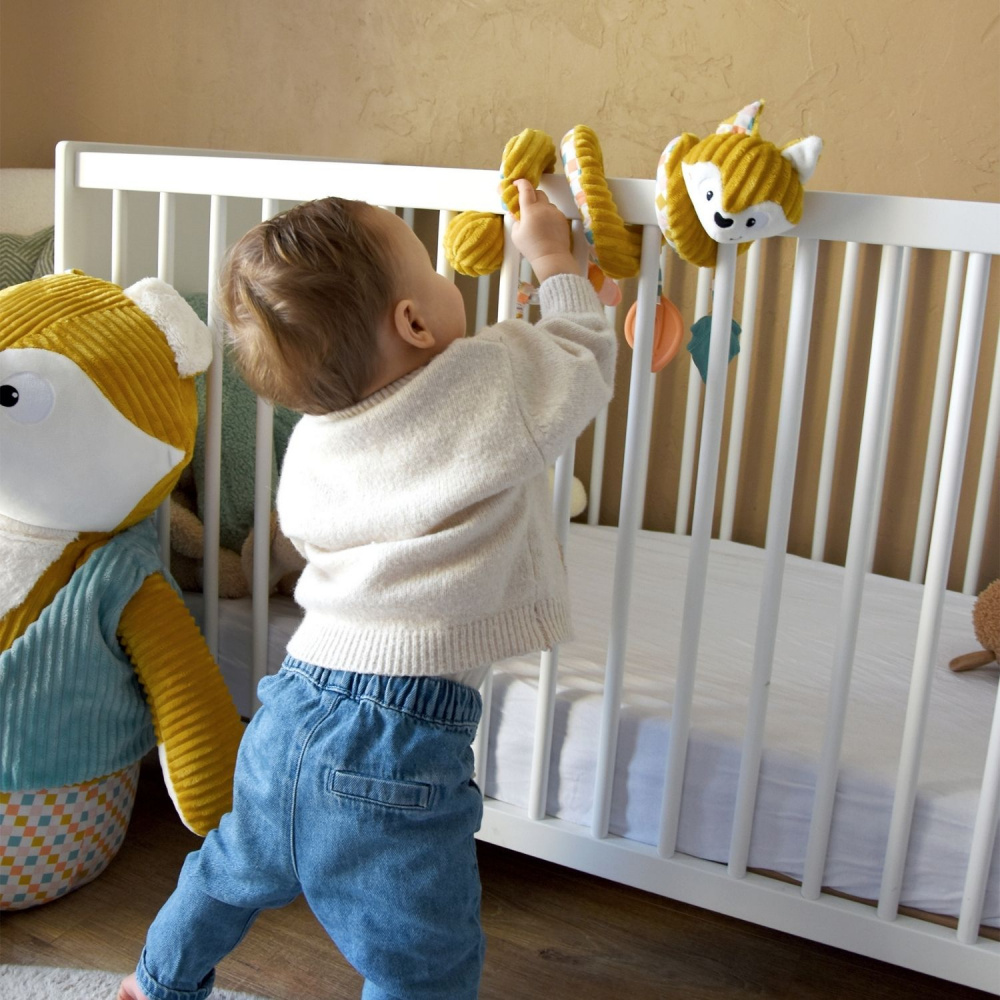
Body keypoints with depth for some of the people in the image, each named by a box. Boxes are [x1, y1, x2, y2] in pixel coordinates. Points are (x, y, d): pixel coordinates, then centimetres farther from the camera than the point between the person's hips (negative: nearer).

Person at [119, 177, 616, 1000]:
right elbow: (586, 364, 7)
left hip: (289, 715, 7)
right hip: (396, 746, -6)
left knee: (238, 867, 34)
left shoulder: (312, 444, 5)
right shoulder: (492, 380, -11)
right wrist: (555, 262, 19)